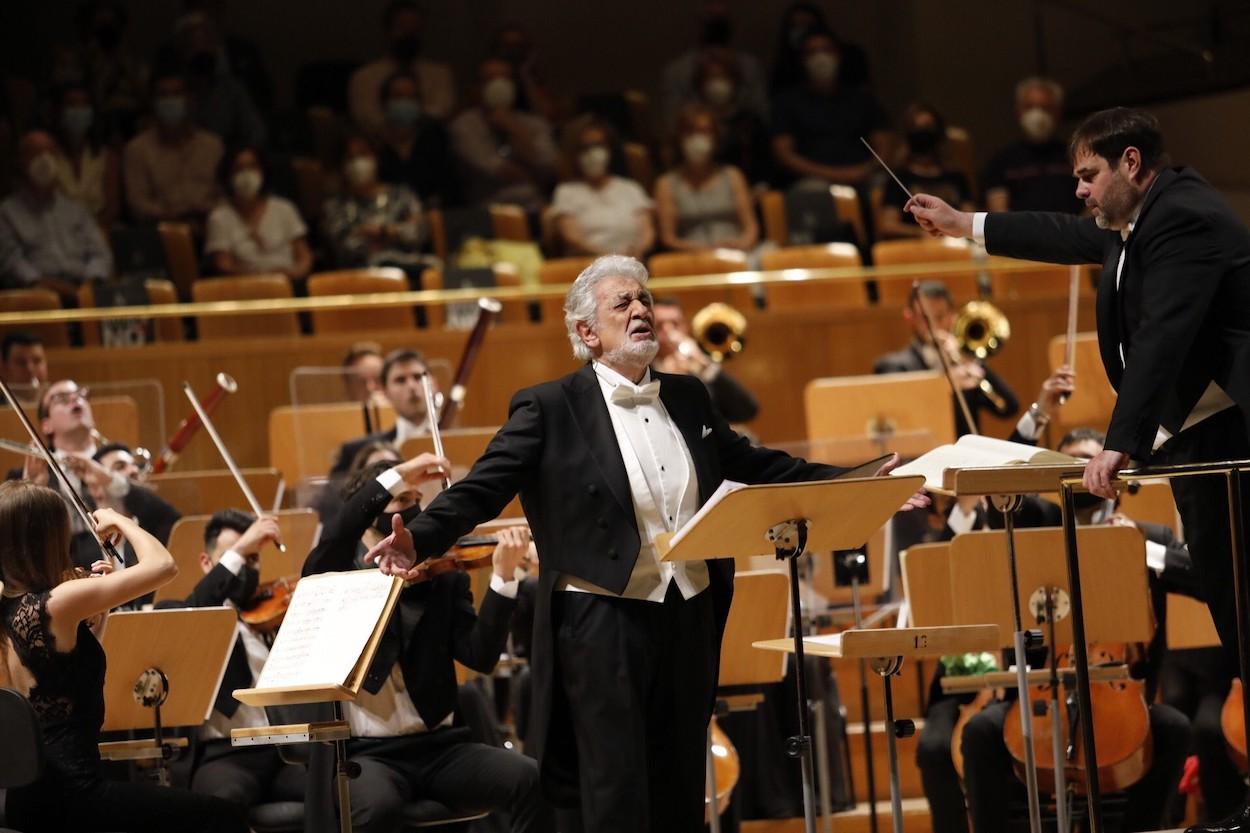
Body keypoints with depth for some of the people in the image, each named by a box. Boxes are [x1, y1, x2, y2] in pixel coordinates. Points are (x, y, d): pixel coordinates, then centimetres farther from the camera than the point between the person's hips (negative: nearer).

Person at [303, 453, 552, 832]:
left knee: (532, 781, -23)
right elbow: (334, 539, -20)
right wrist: (397, 476, -22)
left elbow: (481, 656, -3)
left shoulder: (444, 578, 10)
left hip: (439, 746, 3)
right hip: (365, 752, -3)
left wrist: (503, 576, -15)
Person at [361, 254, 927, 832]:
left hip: (689, 620, 6)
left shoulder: (687, 399, 13)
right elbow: (482, 489, -12)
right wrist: (420, 538, -30)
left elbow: (754, 467, 20)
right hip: (603, 620, -5)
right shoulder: (550, 410, -5)